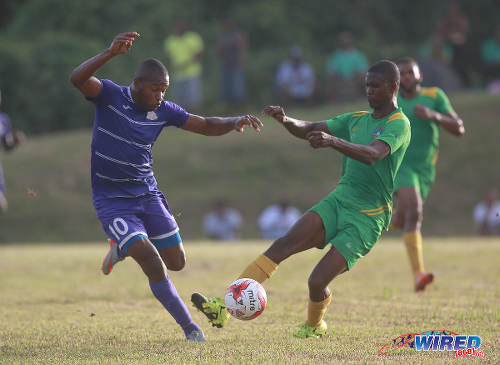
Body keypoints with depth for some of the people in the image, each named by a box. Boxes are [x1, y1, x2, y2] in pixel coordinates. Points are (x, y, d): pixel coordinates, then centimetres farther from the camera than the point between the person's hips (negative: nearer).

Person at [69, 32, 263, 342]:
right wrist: (110, 54, -50)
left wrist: (237, 122, -16)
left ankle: (123, 247, 37)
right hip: (112, 200, -5)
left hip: (147, 194, 5)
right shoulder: (110, 96, -14)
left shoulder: (164, 111, -1)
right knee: (153, 264, -18)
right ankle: (189, 327, -3)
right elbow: (77, 79, -33)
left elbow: (207, 126, 4)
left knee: (176, 262, 9)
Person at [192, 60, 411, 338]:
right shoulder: (358, 119, 16)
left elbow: (372, 155, -28)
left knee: (318, 281, -16)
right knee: (284, 245, -18)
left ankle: (315, 326, 20)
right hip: (338, 201, 6)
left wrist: (333, 141, -45)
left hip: (367, 218, -6)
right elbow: (308, 130, 16)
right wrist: (286, 121, -8)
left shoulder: (399, 125, -8)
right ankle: (226, 307, -26)